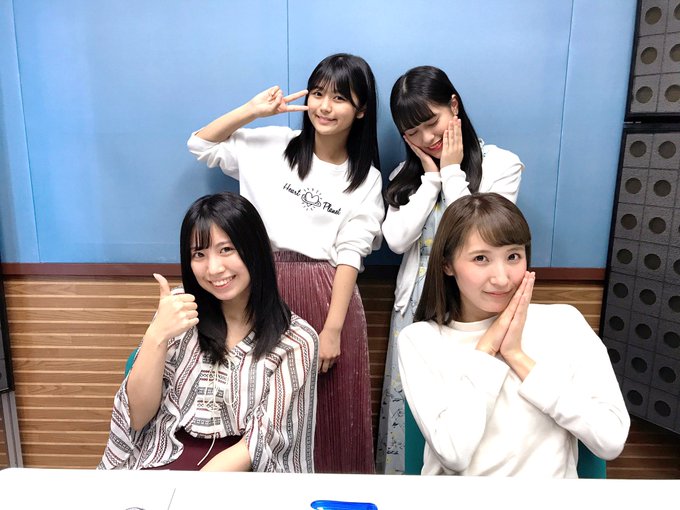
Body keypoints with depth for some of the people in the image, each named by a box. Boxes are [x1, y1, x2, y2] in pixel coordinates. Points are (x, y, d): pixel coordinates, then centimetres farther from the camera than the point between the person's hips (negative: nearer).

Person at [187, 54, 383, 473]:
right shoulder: (273, 146, 5)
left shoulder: (366, 179, 3)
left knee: (329, 414, 8)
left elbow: (350, 253, -5)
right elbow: (201, 144, 9)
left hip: (327, 294, 0)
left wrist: (333, 329, -11)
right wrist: (253, 109, -2)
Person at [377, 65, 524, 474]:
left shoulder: (502, 164, -4)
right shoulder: (408, 173, 7)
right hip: (416, 303, 3)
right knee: (408, 403, 12)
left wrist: (452, 172, -12)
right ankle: (400, 470, 34)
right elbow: (397, 239, -8)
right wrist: (431, 176, -7)